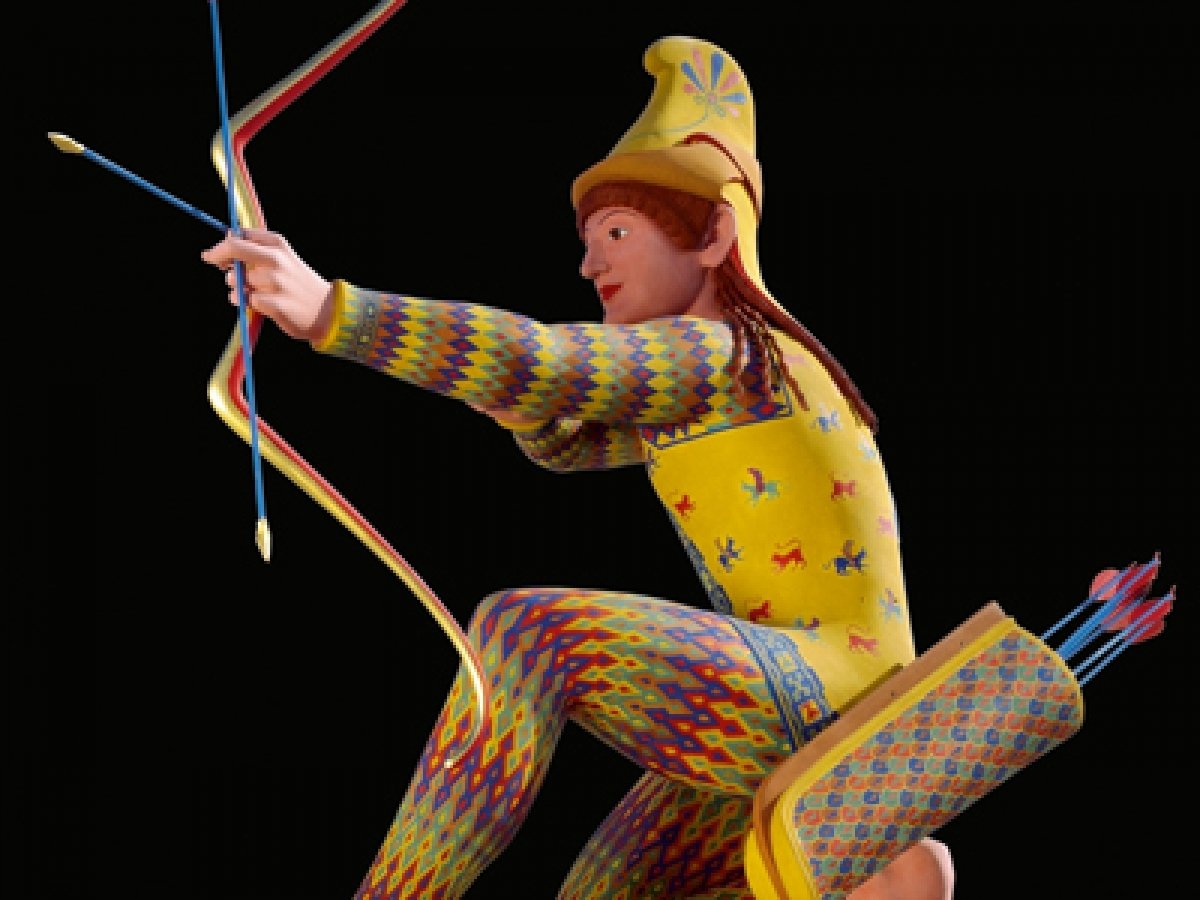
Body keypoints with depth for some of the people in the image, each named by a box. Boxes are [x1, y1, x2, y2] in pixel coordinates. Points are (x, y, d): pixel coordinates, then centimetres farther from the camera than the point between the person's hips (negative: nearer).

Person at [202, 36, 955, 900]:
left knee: (528, 635, -25)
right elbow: (557, 438, 30)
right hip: (775, 729, 10)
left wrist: (329, 309, -37)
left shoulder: (713, 353, -10)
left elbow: (542, 367, -27)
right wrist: (503, 375, 6)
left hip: (828, 701, -10)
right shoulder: (716, 375, 21)